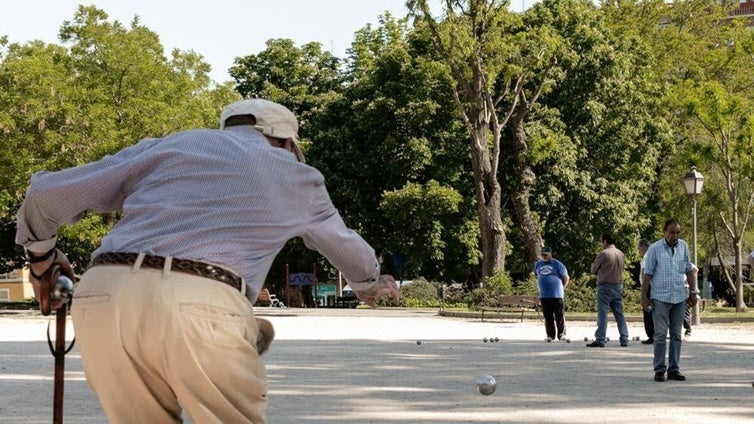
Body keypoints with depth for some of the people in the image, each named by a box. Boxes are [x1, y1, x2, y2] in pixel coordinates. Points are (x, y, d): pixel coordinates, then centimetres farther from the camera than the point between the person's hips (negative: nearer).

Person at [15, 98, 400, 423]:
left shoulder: (172, 144, 25)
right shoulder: (298, 177, 26)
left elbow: (46, 193, 22)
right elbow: (343, 243, 47)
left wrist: (40, 251, 42)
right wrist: (369, 282, 68)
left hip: (102, 296, 3)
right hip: (202, 305, -3)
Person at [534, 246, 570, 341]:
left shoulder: (557, 264, -2)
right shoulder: (538, 264, 12)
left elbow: (566, 278, 3)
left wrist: (561, 288, 6)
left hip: (556, 295, -4)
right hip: (544, 296, 4)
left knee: (560, 316, -4)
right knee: (548, 317, 5)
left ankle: (561, 334, 2)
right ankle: (550, 335, 11)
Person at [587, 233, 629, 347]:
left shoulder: (603, 253, -11)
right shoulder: (621, 254, 9)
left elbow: (593, 269, -3)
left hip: (605, 286, -6)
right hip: (618, 286, 6)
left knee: (602, 314, -5)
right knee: (619, 314, 10)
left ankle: (600, 340, -7)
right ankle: (624, 339, 11)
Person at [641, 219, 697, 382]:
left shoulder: (683, 246, 7)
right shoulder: (655, 249, -5)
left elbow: (689, 270, 14)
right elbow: (648, 274, -3)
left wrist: (693, 292, 13)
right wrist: (644, 296, -6)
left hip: (680, 297, 4)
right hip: (660, 297, -4)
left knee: (676, 335, 6)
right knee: (660, 335, -5)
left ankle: (674, 369, 11)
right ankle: (659, 369, -1)